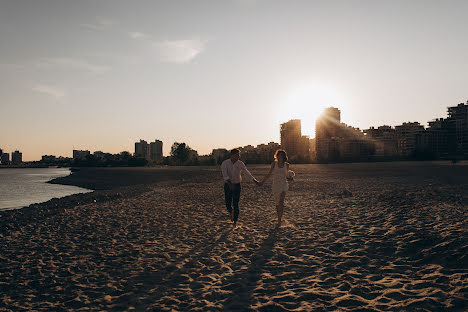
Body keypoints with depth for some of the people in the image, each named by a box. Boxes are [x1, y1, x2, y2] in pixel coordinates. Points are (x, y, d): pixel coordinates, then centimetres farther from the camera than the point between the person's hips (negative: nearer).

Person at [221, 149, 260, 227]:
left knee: (235, 204, -5)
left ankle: (235, 222, 6)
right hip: (228, 185, 0)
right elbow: (225, 175, -30)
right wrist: (230, 183, -47)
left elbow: (247, 173, 0)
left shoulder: (240, 164, -9)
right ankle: (230, 212, 38)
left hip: (237, 185, 0)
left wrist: (255, 181, -4)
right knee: (228, 203, 3)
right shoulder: (225, 163, -17)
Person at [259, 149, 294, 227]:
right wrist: (263, 182, 7)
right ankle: (279, 219, 27)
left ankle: (279, 221, -18)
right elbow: (269, 174, 9)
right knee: (277, 203, 9)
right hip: (275, 185, 2)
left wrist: (290, 178, -3)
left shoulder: (286, 165, 3)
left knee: (281, 202, -19)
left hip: (283, 185, -2)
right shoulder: (274, 163, 1)